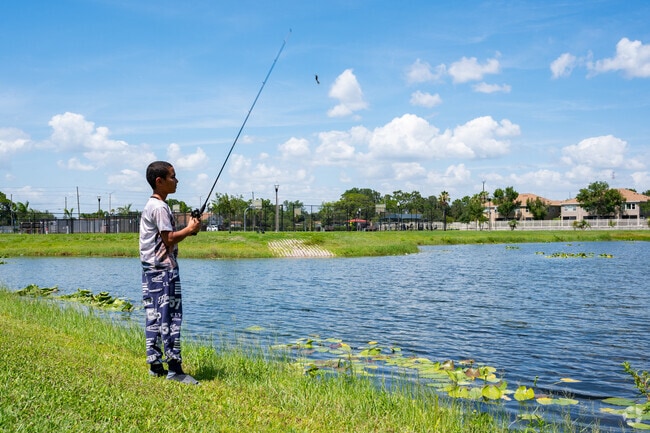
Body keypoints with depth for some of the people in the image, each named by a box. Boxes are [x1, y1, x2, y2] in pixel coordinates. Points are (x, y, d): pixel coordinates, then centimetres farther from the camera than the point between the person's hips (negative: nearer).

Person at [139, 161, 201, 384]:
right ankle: (174, 369, -5)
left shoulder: (151, 205, 18)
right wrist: (190, 229, -6)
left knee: (154, 317, 10)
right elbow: (169, 238, -19)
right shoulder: (160, 207, -13)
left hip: (151, 269, 10)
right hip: (163, 269, -10)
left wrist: (188, 229, 10)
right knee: (170, 317, -8)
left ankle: (155, 365, 15)